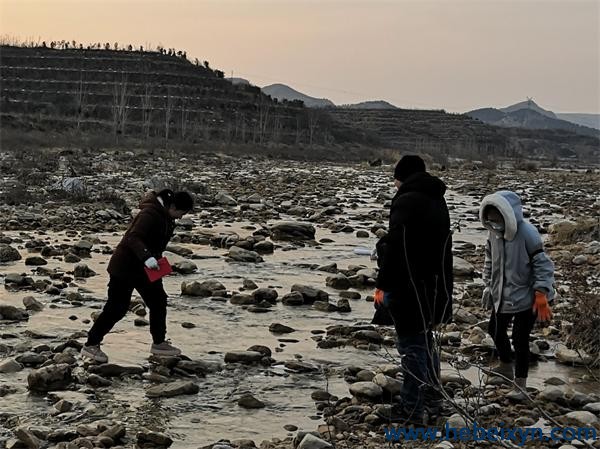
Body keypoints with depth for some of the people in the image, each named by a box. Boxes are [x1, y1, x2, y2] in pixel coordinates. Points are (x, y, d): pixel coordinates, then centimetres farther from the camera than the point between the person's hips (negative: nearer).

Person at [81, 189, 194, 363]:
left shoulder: (165, 216, 5)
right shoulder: (150, 214, -25)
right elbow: (133, 238, -34)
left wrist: (157, 260, 24)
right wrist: (147, 257, -46)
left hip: (143, 268, 10)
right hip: (125, 267, -10)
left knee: (158, 301, 12)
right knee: (116, 308, -6)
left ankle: (159, 343, 24)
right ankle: (91, 345, 5)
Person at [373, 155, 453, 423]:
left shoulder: (406, 200, -15)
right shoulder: (437, 200, 13)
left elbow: (395, 246, -21)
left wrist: (383, 284, -16)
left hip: (409, 286, -9)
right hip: (434, 287, 9)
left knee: (412, 346, -3)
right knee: (425, 341, 19)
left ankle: (412, 409, 2)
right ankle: (432, 400, 28)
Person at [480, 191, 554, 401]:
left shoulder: (527, 233, -24)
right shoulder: (493, 233, -4)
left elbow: (542, 264, -20)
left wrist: (541, 293, -24)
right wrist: (489, 286, 13)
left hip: (526, 297, -7)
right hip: (502, 295, 8)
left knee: (520, 339, -5)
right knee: (495, 330, 21)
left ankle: (520, 385, 10)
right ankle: (506, 367, 47)